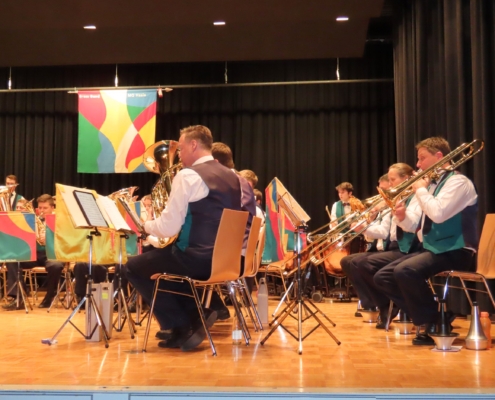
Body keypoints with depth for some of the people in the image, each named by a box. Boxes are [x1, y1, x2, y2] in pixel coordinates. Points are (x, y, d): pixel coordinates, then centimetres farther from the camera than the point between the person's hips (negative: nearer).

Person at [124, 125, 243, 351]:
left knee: (134, 268, 12)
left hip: (198, 258, -8)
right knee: (163, 259, 32)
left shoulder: (188, 175, -13)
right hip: (226, 258, 8)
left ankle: (181, 327, 9)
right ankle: (197, 315, 19)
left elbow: (168, 228, -15)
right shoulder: (231, 177, 11)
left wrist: (147, 225, 7)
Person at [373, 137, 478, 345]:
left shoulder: (458, 181, -9)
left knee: (404, 271, -32)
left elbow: (438, 214, -27)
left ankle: (436, 322, -11)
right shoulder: (433, 184, 16)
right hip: (432, 249, 9)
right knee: (383, 277, -2)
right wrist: (403, 218, 0)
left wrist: (420, 190, -11)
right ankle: (429, 315, 0)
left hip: (454, 252, -9)